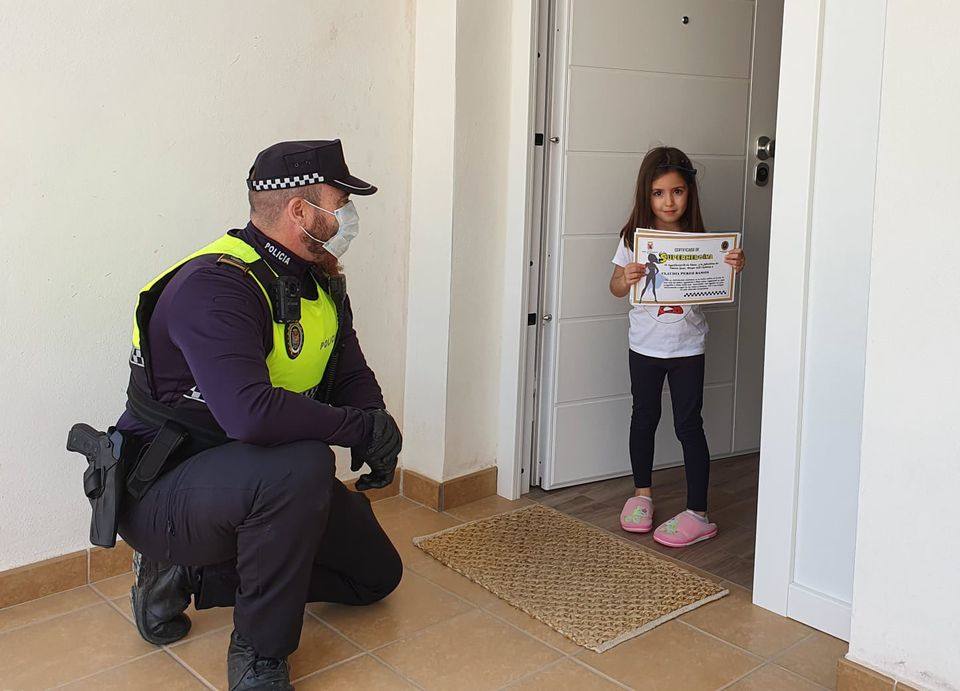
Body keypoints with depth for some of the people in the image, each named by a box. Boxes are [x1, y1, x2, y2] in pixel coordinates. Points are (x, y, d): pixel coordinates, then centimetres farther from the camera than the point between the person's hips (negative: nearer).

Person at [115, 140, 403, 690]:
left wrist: (379, 436, -12)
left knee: (377, 573, 14)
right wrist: (365, 428, -29)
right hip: (161, 494, -9)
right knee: (300, 465, -38)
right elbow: (251, 414, -41)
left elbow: (354, 378, 11)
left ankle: (188, 576, 14)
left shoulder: (321, 281, 2)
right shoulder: (214, 285, -27)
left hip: (262, 482, 9)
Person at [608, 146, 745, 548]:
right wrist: (626, 279, -23)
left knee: (689, 425, 1)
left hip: (687, 346, -1)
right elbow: (616, 288, -1)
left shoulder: (700, 239, -6)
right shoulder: (634, 237, -5)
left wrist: (733, 269, -23)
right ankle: (642, 493, 35)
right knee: (644, 418, 15)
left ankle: (698, 514, 9)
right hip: (645, 345, 2)